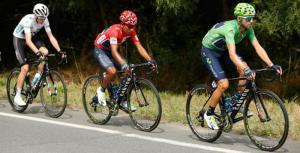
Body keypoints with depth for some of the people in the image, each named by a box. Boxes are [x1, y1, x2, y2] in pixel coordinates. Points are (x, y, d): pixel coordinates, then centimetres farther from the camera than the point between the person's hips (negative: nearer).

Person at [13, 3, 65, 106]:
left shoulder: (45, 20, -18)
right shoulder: (28, 20, -34)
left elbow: (51, 37, -14)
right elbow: (28, 41, -42)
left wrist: (59, 51, -26)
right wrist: (37, 53, -55)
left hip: (32, 38, 5)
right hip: (19, 40, -5)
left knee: (45, 52, -25)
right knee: (25, 68, -17)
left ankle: (37, 77, -7)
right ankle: (17, 96, -7)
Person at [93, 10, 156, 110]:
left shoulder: (131, 31, -15)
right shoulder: (115, 30, -35)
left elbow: (139, 47, -15)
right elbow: (114, 51, -44)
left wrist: (150, 60, -28)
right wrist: (123, 64, -58)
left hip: (110, 51, 7)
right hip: (100, 50, -7)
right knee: (112, 72, -31)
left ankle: (123, 102, 4)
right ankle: (101, 90, -2)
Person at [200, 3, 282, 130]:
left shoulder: (248, 28, -14)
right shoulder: (230, 28, -36)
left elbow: (258, 47, -15)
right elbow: (232, 54, -47)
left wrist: (271, 65, -26)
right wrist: (246, 70, -59)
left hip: (222, 51, 7)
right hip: (209, 51, -7)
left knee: (244, 69, -17)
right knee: (224, 84, -19)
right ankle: (209, 114, 1)